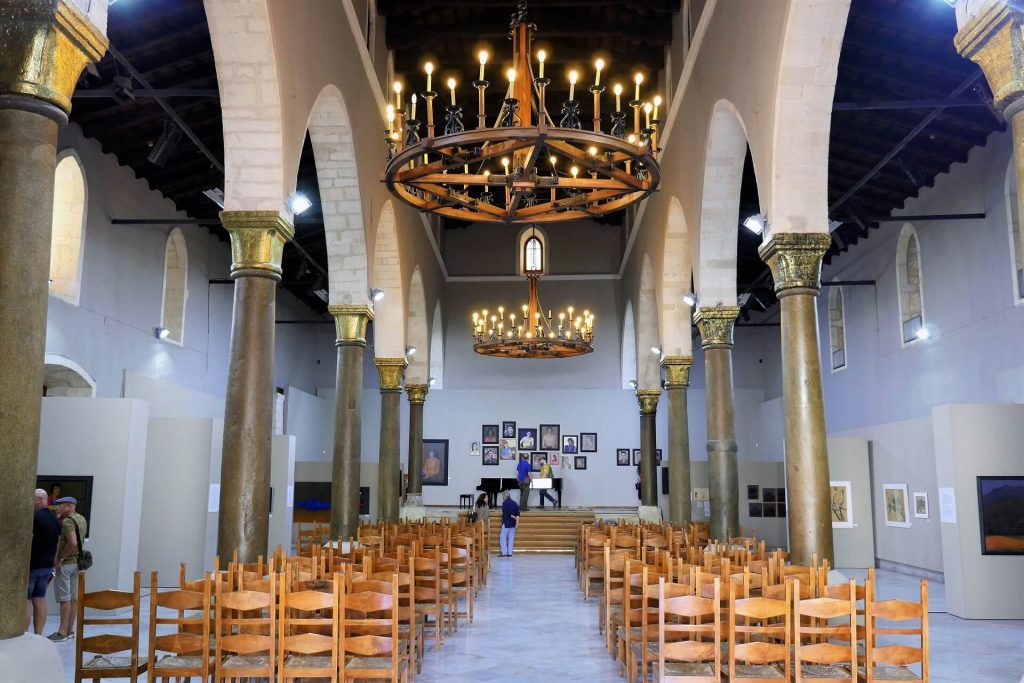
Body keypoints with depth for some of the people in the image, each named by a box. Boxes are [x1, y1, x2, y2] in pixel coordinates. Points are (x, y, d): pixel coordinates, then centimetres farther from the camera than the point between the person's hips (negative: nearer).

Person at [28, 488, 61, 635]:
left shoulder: (34, 518, -15)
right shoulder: (56, 519, 11)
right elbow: (57, 546, 15)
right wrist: (52, 567, 20)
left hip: (32, 566, -8)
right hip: (47, 566, 8)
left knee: (25, 601, -4)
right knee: (40, 600, 10)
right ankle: (38, 636, 11)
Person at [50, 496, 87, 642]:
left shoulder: (67, 521, -16)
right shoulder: (82, 519, 11)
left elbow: (73, 542, -27)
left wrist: (60, 559, -18)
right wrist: (59, 518, 12)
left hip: (65, 564, -9)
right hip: (77, 562, 9)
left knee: (65, 598, -4)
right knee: (74, 597, 11)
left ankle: (62, 632, 1)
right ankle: (70, 630, 17)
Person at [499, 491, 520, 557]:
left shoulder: (504, 503, -10)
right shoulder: (514, 503, 9)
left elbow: (506, 513, -20)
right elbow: (517, 514, 4)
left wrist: (513, 517, -10)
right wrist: (517, 522, -2)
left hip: (506, 523, -6)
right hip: (513, 524, 6)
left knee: (503, 538, 0)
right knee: (511, 538, 8)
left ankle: (504, 552, -6)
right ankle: (510, 553, 8)